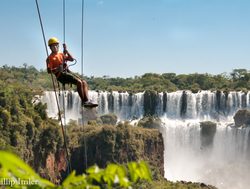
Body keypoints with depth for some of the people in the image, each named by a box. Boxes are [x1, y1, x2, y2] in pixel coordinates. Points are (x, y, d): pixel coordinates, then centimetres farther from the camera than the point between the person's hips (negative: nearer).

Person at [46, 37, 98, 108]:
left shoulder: (61, 54, 24)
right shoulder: (50, 58, 2)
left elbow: (72, 59, 19)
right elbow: (49, 71, -8)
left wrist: (66, 51, 10)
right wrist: (57, 69, -25)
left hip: (68, 72, 8)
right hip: (61, 75, -8)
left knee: (84, 82, -8)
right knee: (79, 82, -25)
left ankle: (87, 101, -13)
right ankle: (84, 101, -19)